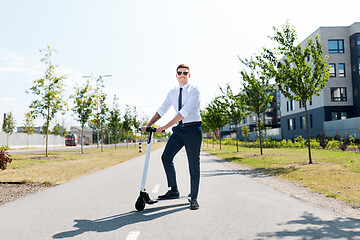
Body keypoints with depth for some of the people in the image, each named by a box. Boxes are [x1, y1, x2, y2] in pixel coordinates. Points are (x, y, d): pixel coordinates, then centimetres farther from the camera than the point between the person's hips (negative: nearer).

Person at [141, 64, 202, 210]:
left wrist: (165, 127, -24)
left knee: (194, 164, -1)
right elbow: (162, 110, 10)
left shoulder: (194, 91, -9)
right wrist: (148, 125, -2)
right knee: (166, 157, -3)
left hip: (193, 128, -6)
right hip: (179, 129, 6)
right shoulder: (173, 92, 11)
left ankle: (194, 198, 10)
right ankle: (173, 190, 10)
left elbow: (184, 112, -20)